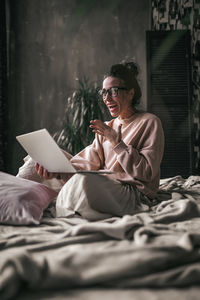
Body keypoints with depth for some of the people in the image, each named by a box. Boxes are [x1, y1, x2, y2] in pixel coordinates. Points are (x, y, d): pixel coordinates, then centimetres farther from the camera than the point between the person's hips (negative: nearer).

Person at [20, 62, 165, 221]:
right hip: (105, 186, 7)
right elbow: (88, 160, 4)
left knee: (81, 180, -32)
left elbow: (147, 173, -11)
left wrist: (117, 143, -15)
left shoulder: (149, 122, -2)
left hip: (135, 193, -7)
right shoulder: (107, 127, 19)